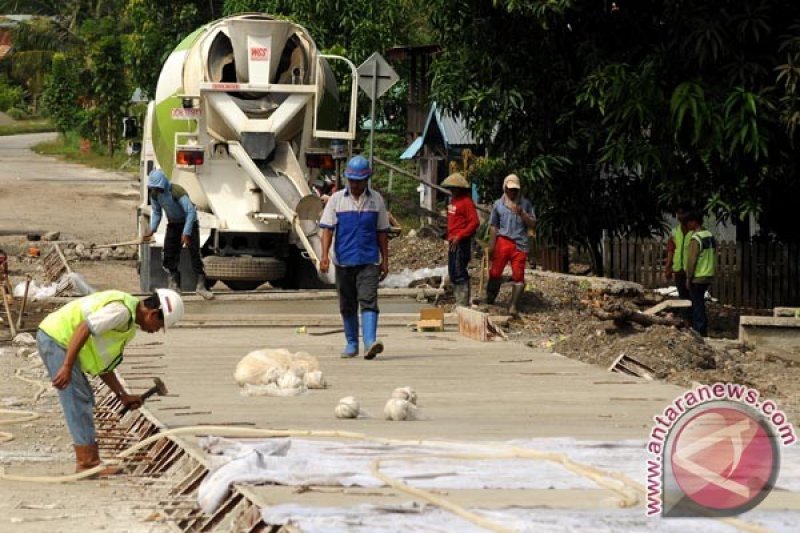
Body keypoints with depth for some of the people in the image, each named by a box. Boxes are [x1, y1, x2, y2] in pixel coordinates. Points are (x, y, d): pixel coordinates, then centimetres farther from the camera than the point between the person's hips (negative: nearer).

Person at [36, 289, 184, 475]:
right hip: (55, 338, -11)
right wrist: (67, 367, -29)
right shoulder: (122, 310, -18)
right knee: (78, 402, -9)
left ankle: (86, 461, 16)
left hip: (57, 340, 11)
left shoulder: (129, 326, 15)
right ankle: (87, 463, -7)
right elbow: (83, 328, -27)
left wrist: (123, 395, 13)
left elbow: (101, 364, 18)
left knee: (84, 400, 13)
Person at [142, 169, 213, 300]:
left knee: (194, 253, -14)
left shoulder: (177, 192, -31)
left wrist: (186, 233, -37)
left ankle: (201, 285, -14)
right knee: (169, 254, 1)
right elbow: (156, 213, 4)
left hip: (189, 222, -6)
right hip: (173, 224, 6)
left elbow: (191, 212, -33)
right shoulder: (155, 194, -10)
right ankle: (174, 285, 10)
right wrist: (152, 230, -11)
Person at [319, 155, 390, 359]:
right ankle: (352, 344, 22)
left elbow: (382, 232, 11)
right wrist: (325, 255, -11)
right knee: (347, 305, 9)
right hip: (343, 260, 1)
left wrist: (385, 260, 10)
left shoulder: (376, 200, 7)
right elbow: (327, 228, 1)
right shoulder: (337, 199, 5)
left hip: (368, 260, -1)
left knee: (368, 301, -15)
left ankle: (370, 342, -26)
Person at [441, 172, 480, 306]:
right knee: (453, 274, 13)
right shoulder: (453, 200, 17)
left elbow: (474, 222, -18)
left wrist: (460, 236, -22)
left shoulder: (466, 202, -12)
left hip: (461, 242, -10)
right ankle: (459, 300, 20)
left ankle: (463, 303, -10)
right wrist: (449, 236, 15)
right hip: (453, 242, 10)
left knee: (459, 273, -11)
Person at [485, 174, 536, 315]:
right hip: (502, 242, 0)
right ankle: (489, 302, 7)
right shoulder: (498, 204, 11)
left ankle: (513, 307, -4)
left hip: (519, 244, 0)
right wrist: (491, 246, 4)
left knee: (518, 276, -5)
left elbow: (532, 224, 6)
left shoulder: (525, 204, 10)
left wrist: (522, 213, -10)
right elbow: (493, 226, 11)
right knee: (495, 273, -4)